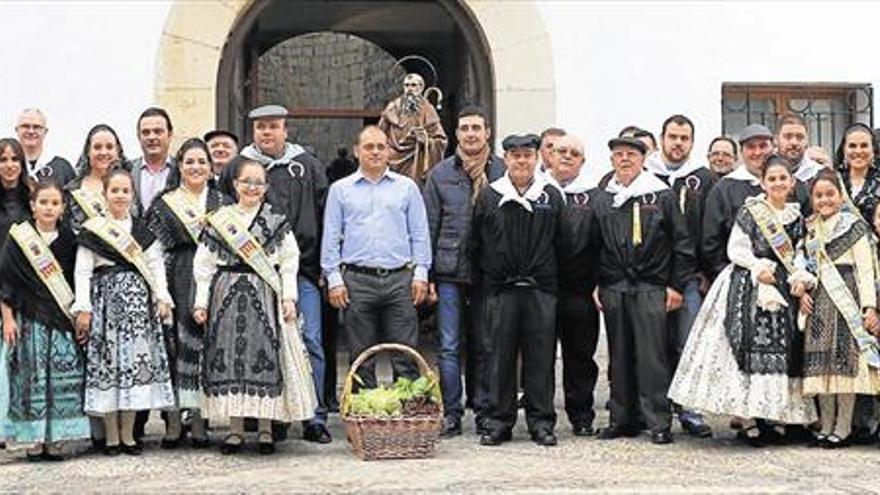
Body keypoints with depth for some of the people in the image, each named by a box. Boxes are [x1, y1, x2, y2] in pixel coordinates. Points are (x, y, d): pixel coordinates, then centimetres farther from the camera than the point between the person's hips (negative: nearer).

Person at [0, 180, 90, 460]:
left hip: (61, 320, 3)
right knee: (32, 377, -4)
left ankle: (56, 439, 5)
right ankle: (33, 440, 2)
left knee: (64, 376, -2)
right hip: (29, 318, -3)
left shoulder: (68, 240, 8)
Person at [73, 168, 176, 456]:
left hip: (138, 300, 3)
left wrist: (162, 298, -2)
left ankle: (128, 435, 8)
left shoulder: (143, 230, 12)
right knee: (107, 359, -3)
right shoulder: (92, 230, 3)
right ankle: (111, 437, 4)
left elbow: (156, 266, 9)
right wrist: (83, 308, -7)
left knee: (137, 358, 0)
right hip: (106, 298, -2)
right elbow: (82, 271, 0)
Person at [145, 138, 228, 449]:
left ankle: (200, 422, 5)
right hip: (177, 283, -1)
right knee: (174, 343, -5)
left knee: (205, 343, -2)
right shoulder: (164, 204, 11)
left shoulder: (221, 203, 14)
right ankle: (173, 422, 1)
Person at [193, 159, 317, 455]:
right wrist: (201, 302, 3)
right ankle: (235, 429, 8)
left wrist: (289, 296, -6)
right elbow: (203, 265, 8)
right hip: (226, 297, 1)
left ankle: (265, 429, 4)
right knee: (228, 356, 0)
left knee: (265, 354, -4)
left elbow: (289, 262, 3)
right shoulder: (218, 221, 9)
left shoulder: (276, 221, 6)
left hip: (265, 297, -1)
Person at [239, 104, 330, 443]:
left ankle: (315, 418, 2)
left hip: (303, 268, 0)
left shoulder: (307, 166, 11)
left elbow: (324, 215, 10)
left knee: (310, 342, -3)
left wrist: (323, 264, 5)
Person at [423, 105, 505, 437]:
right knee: (449, 347, 1)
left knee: (485, 346, 7)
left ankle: (484, 410, 15)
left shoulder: (503, 172, 3)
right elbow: (429, 226, 7)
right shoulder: (440, 174, 6)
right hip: (450, 273, 1)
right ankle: (451, 413, 7)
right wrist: (426, 273, 2)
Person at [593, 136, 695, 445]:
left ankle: (659, 422, -2)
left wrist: (677, 285, -3)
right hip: (613, 289, 4)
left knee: (652, 356, -7)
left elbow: (682, 242, 2)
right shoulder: (602, 200, 12)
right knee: (619, 356, 8)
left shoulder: (663, 196, 2)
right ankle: (623, 419, 16)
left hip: (651, 287, -4)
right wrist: (595, 285, 7)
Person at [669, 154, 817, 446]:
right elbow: (736, 249, -5)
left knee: (780, 350, 3)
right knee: (749, 347, -10)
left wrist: (800, 278, -5)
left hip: (782, 291, 5)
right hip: (747, 288, -5)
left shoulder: (797, 217, 12)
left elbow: (799, 257, 14)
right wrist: (758, 267, -18)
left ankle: (765, 416, 9)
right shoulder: (750, 211, -1)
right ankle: (747, 421, -9)